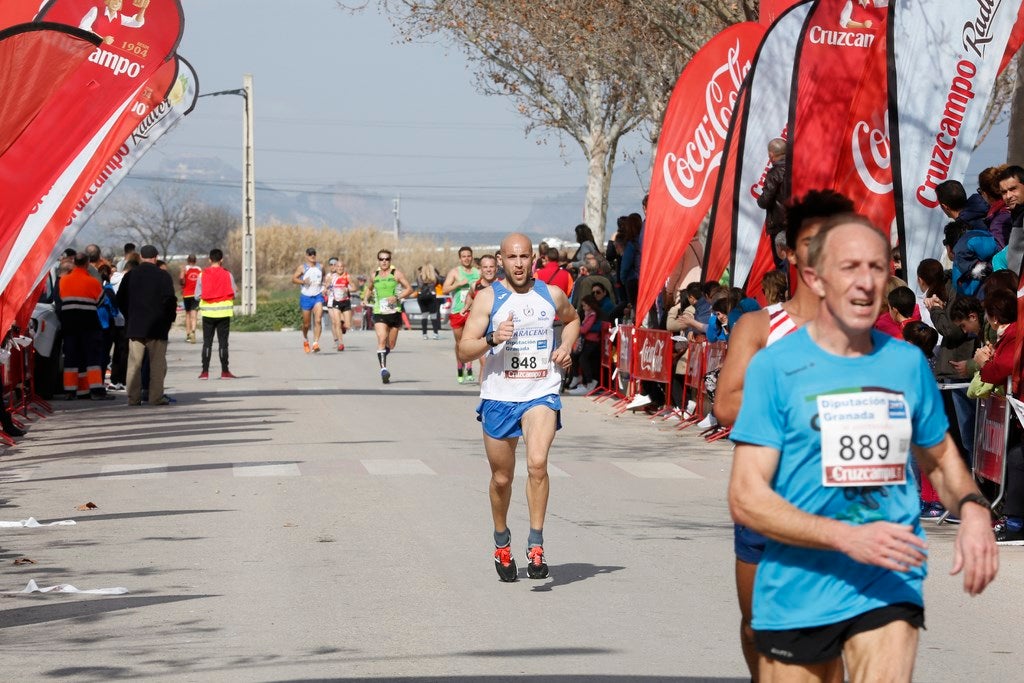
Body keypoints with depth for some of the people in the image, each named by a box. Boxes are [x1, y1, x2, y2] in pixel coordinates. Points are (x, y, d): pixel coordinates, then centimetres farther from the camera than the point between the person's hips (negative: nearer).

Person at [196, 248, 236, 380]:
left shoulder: (203, 275, -2)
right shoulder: (227, 274, -4)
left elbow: (197, 295, -1)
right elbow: (234, 294, -2)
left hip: (208, 311, 1)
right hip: (224, 311, -1)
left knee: (207, 342, 6)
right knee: (223, 342, 3)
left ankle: (205, 371, 1)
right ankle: (224, 371, 3)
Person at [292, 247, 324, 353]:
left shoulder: (320, 267, 9)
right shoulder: (302, 267, -1)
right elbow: (293, 279, -5)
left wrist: (324, 288, 8)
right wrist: (303, 281, -22)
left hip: (318, 296, 1)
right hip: (306, 297, -1)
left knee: (318, 320, -18)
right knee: (306, 323, 7)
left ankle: (316, 344, -22)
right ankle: (305, 339, 37)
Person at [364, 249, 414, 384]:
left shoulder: (396, 273, 0)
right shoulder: (374, 275, 10)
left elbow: (409, 289, -1)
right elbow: (369, 288, 29)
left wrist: (397, 297, -16)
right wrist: (365, 298, 9)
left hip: (394, 312, 0)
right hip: (379, 313, 0)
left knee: (391, 345, 10)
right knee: (381, 339, -21)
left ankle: (382, 356, 42)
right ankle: (383, 368, -25)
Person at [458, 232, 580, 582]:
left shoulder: (553, 295, 4)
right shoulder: (488, 298, -3)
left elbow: (572, 319, 28)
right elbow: (464, 351, -7)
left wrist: (566, 346, 8)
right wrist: (493, 339, -25)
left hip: (541, 394, 0)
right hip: (498, 396, 0)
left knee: (537, 462, -24)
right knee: (502, 478, 11)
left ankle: (536, 545, -19)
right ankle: (502, 542, 35)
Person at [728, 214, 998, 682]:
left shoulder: (908, 363, 7)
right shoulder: (775, 366, -6)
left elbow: (940, 458, 22)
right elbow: (746, 499, -11)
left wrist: (972, 508, -1)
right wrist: (848, 538, -22)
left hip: (888, 589, 2)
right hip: (795, 595, -1)